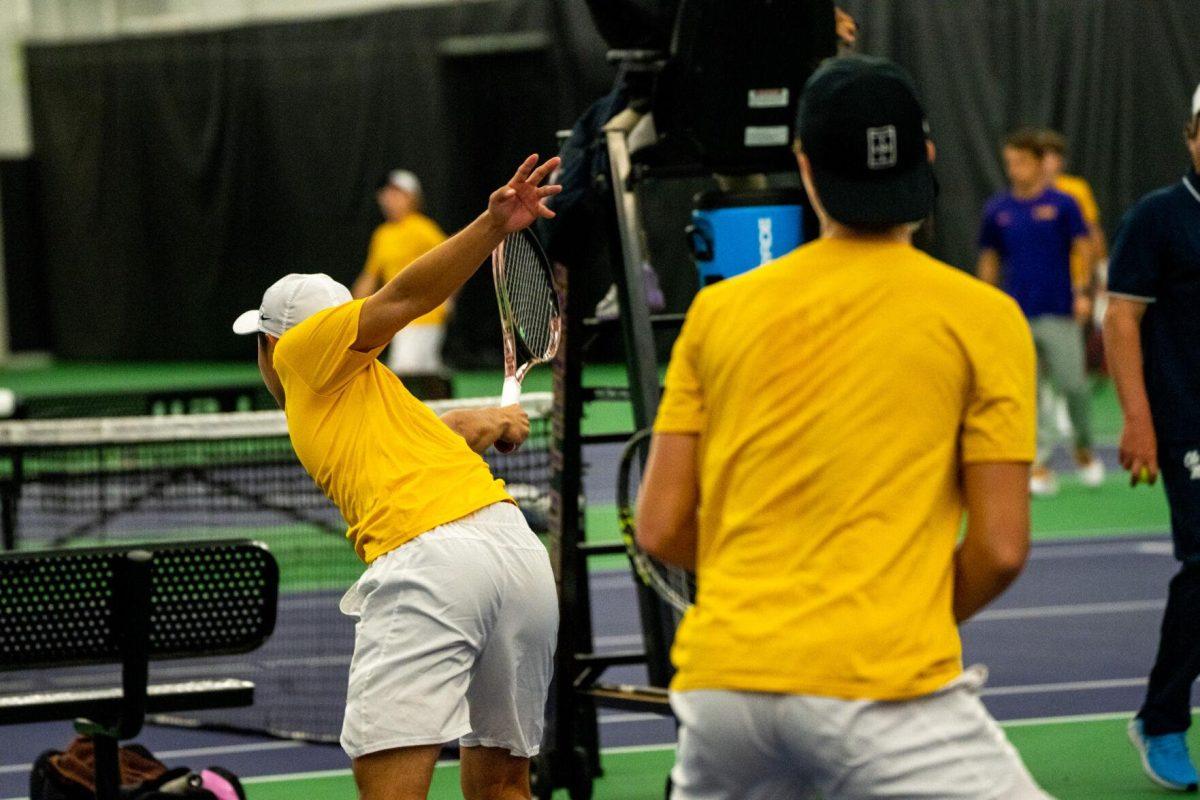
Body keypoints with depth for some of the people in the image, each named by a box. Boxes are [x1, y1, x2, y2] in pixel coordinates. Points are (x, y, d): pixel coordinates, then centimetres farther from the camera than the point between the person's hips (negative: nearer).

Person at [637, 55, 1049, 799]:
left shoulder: (720, 310, 10)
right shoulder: (981, 317, 2)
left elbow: (662, 528, 10)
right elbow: (1000, 547, -2)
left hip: (720, 681, 5)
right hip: (882, 686, -4)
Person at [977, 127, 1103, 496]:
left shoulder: (1062, 205, 0)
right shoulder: (997, 210, 7)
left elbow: (1081, 249, 1)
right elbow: (989, 259, 14)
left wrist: (1082, 292, -11)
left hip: (1060, 312, -2)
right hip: (1017, 314, 3)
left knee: (1072, 384, -6)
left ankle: (1084, 449, 18)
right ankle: (1040, 464, 1)